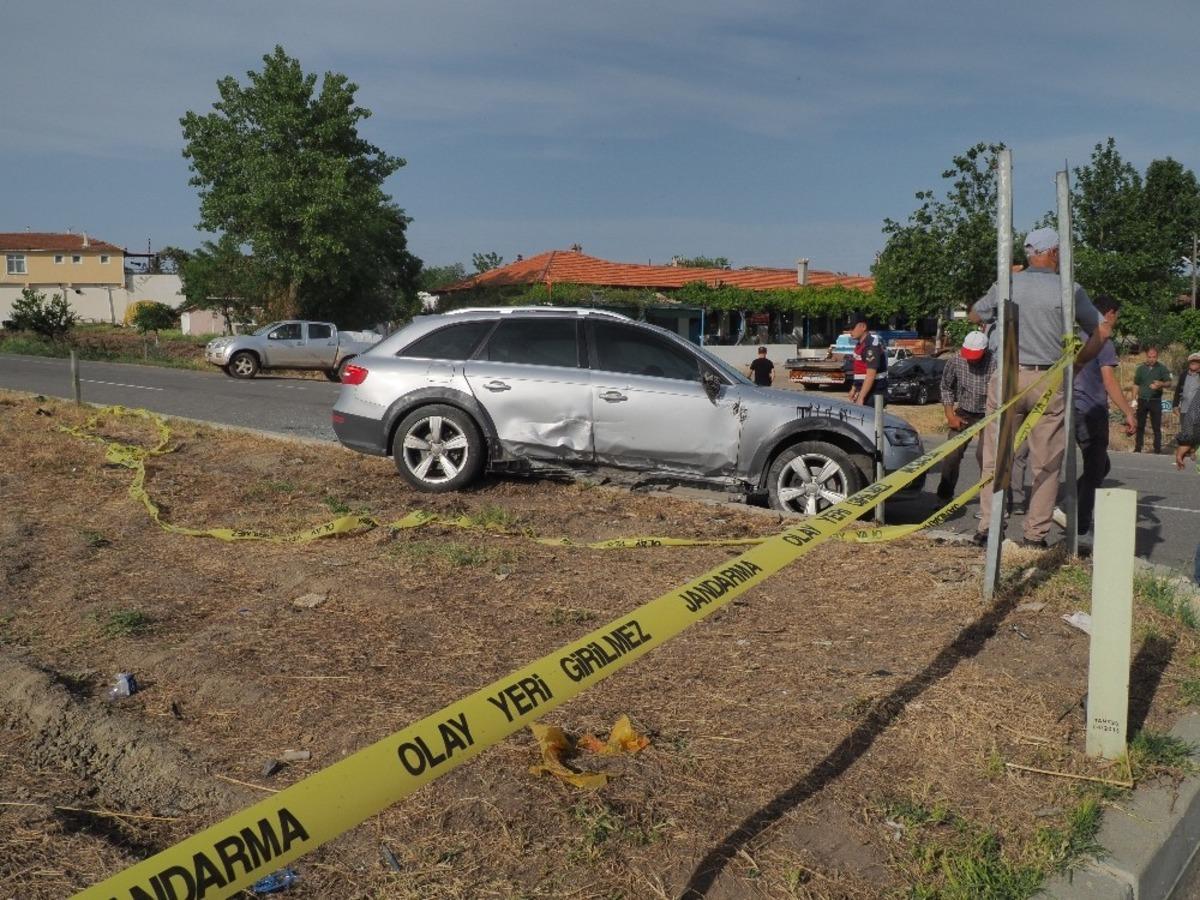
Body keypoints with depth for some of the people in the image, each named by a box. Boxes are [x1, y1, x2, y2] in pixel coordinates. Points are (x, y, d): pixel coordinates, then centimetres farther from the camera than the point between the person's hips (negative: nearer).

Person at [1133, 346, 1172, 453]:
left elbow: (1169, 382, -5)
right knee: (1140, 426, 5)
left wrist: (1161, 384, -27)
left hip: (1155, 401, -2)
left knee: (1157, 427, 0)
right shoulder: (1141, 368, 6)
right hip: (1142, 400, 2)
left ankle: (1158, 449, 3)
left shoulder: (1162, 368, 0)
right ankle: (1137, 448, 9)